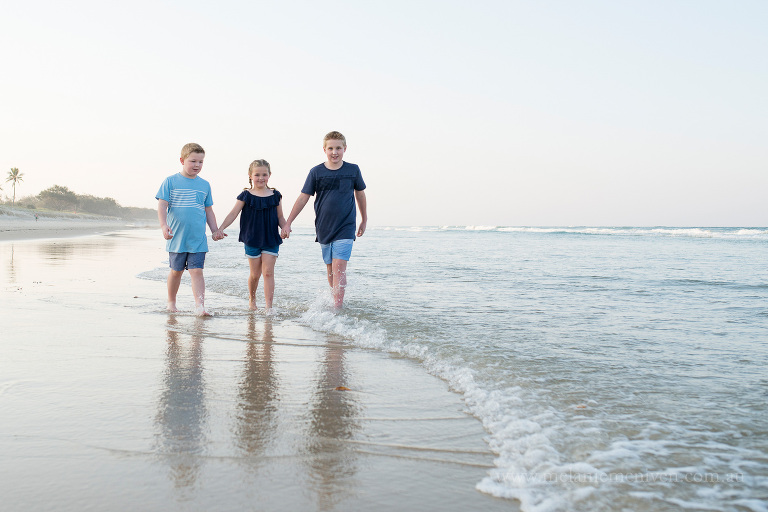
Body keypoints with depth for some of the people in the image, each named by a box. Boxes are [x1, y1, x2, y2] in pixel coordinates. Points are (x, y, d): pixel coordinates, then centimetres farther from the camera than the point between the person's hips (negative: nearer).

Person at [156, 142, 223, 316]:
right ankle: (171, 302, 31)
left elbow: (208, 210, 17)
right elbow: (162, 205, -6)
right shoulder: (171, 181, -1)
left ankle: (199, 306, -12)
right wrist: (164, 225, -19)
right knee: (176, 271, 12)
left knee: (196, 271, -8)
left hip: (198, 238, 1)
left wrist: (215, 230, 11)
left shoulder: (204, 185, 9)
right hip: (177, 237, -1)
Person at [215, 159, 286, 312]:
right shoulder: (246, 196, -2)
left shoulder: (275, 196, 5)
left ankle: (268, 306, -6)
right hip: (252, 240, -1)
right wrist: (221, 229, -17)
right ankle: (251, 299, 33)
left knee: (268, 272, -6)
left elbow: (280, 217, 11)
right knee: (255, 274, 8)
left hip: (271, 240, 1)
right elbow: (233, 214, -5)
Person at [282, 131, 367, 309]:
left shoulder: (353, 170, 0)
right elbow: (303, 198, 4)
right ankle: (337, 300, 23)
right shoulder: (316, 172, 0)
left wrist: (364, 221, 22)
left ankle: (338, 308, -15)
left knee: (339, 267, -13)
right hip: (323, 228, 2)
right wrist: (287, 223, 2)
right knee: (330, 268, 9)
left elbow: (360, 194, 14)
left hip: (345, 228, -2)